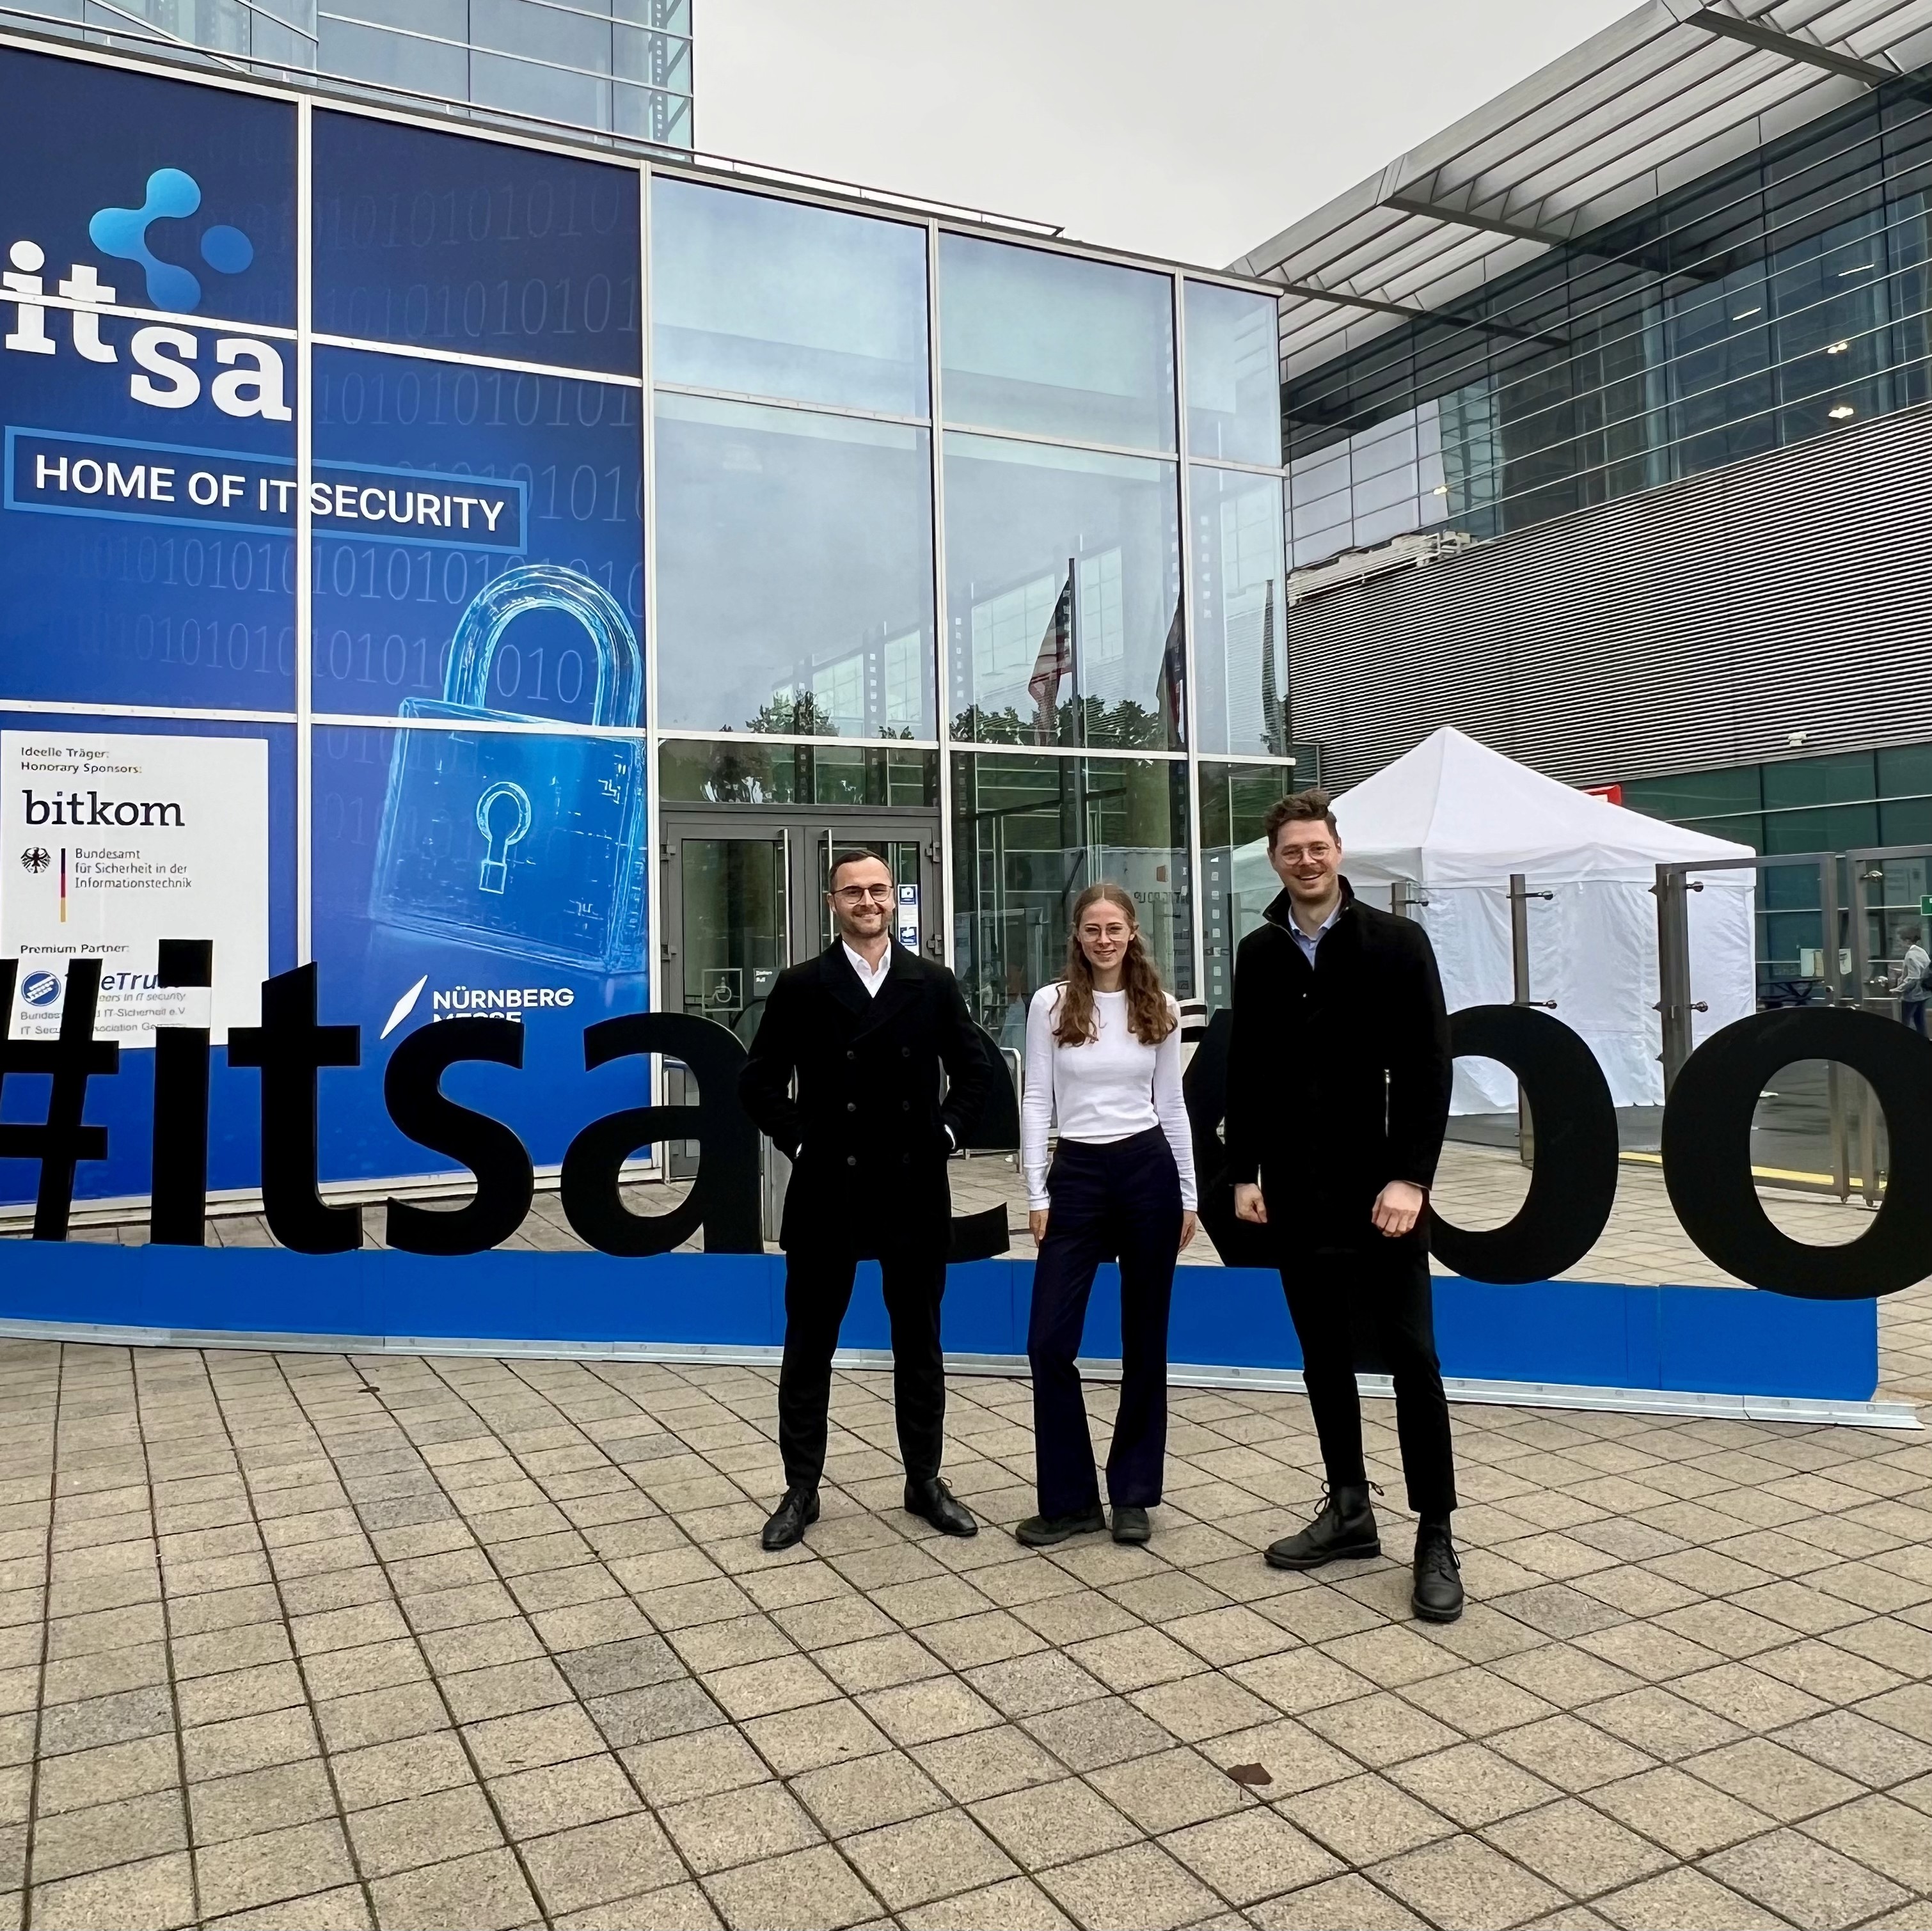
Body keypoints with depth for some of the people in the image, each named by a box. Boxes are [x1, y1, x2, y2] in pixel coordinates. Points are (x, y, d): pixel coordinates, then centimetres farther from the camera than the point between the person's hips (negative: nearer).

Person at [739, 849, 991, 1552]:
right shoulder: (800, 986, 0)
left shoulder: (933, 984, 4)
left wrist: (946, 1132, -1)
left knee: (919, 1344, 12)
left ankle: (925, 1481, 26)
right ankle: (801, 1489, 20)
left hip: (914, 1190, 1)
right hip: (827, 1191, -1)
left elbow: (971, 1073, 11)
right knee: (809, 1346, 7)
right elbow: (759, 1080, 2)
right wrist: (797, 1138, -7)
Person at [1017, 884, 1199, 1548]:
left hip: (1148, 1171, 1)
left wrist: (1189, 1195, 9)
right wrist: (1037, 1195, -4)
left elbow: (1171, 1104, 9)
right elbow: (1037, 1102, 0)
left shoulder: (1160, 1009, 4)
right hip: (1077, 1175, -1)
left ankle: (1132, 1494, 21)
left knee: (1144, 1339, 7)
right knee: (1049, 1341, -4)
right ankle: (1069, 1498, 12)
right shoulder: (1050, 1004, -1)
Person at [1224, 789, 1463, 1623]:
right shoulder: (1259, 953, 6)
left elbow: (1428, 1071, -9)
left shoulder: (1398, 942, -5)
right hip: (1296, 1192, 4)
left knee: (1410, 1356, -1)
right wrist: (1245, 1172, 4)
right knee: (1323, 1354, 12)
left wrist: (1410, 1178, -16)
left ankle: (1435, 1535, 9)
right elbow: (1244, 1074, 10)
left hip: (1379, 1187, -4)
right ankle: (1349, 1508, 25)